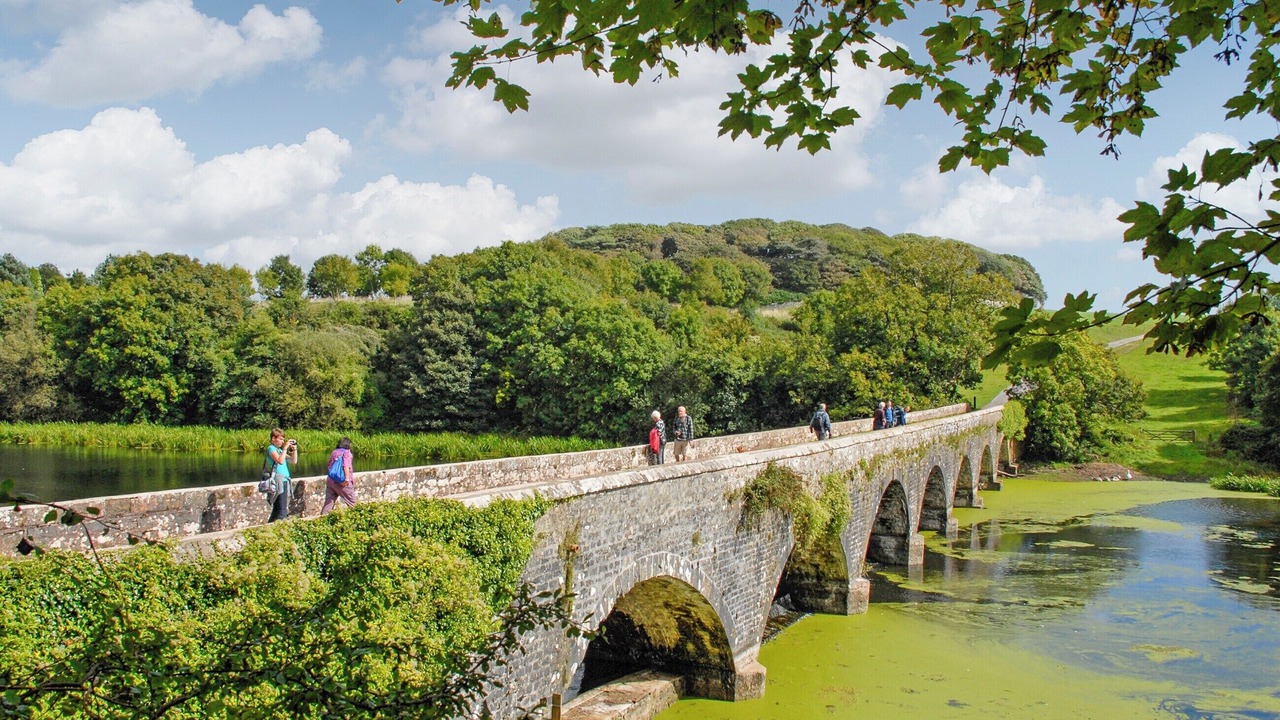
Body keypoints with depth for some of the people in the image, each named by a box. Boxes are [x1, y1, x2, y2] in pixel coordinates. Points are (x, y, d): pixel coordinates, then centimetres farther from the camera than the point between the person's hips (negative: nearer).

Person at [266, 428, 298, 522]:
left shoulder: (280, 450, 20)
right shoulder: (271, 448, -3)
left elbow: (294, 461, 19)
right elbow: (280, 461, -20)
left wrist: (294, 448, 11)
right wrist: (285, 448, -14)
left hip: (285, 481, 9)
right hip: (278, 481, -9)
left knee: (277, 510, 12)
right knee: (282, 511, -14)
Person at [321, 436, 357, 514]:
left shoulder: (334, 452, 15)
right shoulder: (346, 452, -5)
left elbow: (328, 465, 24)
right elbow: (346, 465, -19)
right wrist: (347, 478, -25)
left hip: (330, 480, 6)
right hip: (342, 481, -6)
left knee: (329, 501, 8)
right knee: (352, 502, 6)